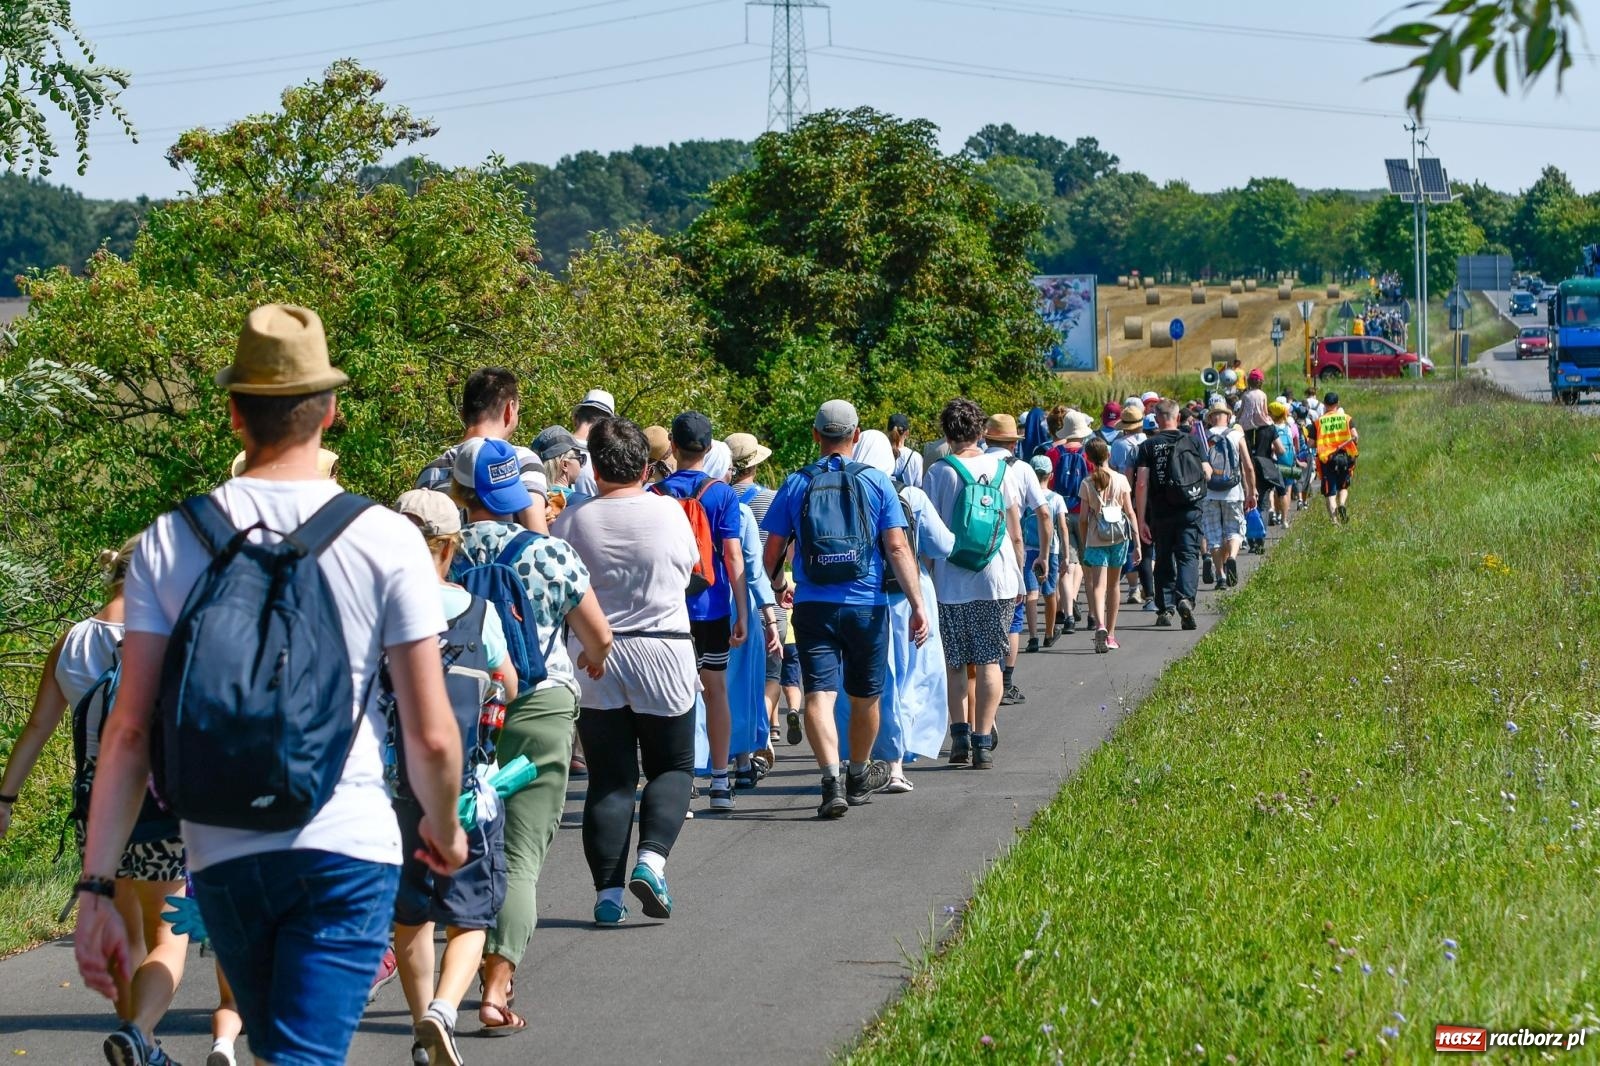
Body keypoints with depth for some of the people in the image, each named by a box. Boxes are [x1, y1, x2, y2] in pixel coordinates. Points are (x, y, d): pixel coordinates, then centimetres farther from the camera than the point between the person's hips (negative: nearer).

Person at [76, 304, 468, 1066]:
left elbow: (128, 731, -3)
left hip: (220, 855, 3)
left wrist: (96, 887, 0)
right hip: (347, 842, -3)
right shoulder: (385, 539, -4)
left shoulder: (170, 542, 1)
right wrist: (444, 829, 16)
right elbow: (432, 736, -4)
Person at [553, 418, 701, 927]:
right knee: (672, 768, 13)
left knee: (609, 777, 6)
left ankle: (608, 890, 1)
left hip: (595, 660, 1)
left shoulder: (573, 519, -5)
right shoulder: (668, 511, -4)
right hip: (664, 654, -1)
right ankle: (651, 857, -10)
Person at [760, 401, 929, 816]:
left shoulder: (796, 484, 1)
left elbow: (772, 551, 5)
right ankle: (859, 776, 37)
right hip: (866, 606, 1)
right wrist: (917, 606, -8)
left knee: (820, 695, -7)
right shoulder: (876, 482, -2)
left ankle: (832, 778, -28)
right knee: (865, 696, 18)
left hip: (812, 606, -1)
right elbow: (897, 548, -8)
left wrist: (778, 586, 26)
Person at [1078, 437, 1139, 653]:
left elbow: (1083, 517, -3)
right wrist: (1136, 542, 3)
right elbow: (1130, 512, -1)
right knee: (1113, 585, 16)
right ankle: (1111, 634, 23)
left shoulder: (1087, 483, -4)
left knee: (1098, 586, -7)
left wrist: (1083, 544, 8)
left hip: (1095, 539, -2)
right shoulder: (1121, 480, -1)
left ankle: (1100, 625, -32)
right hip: (1119, 537, 2)